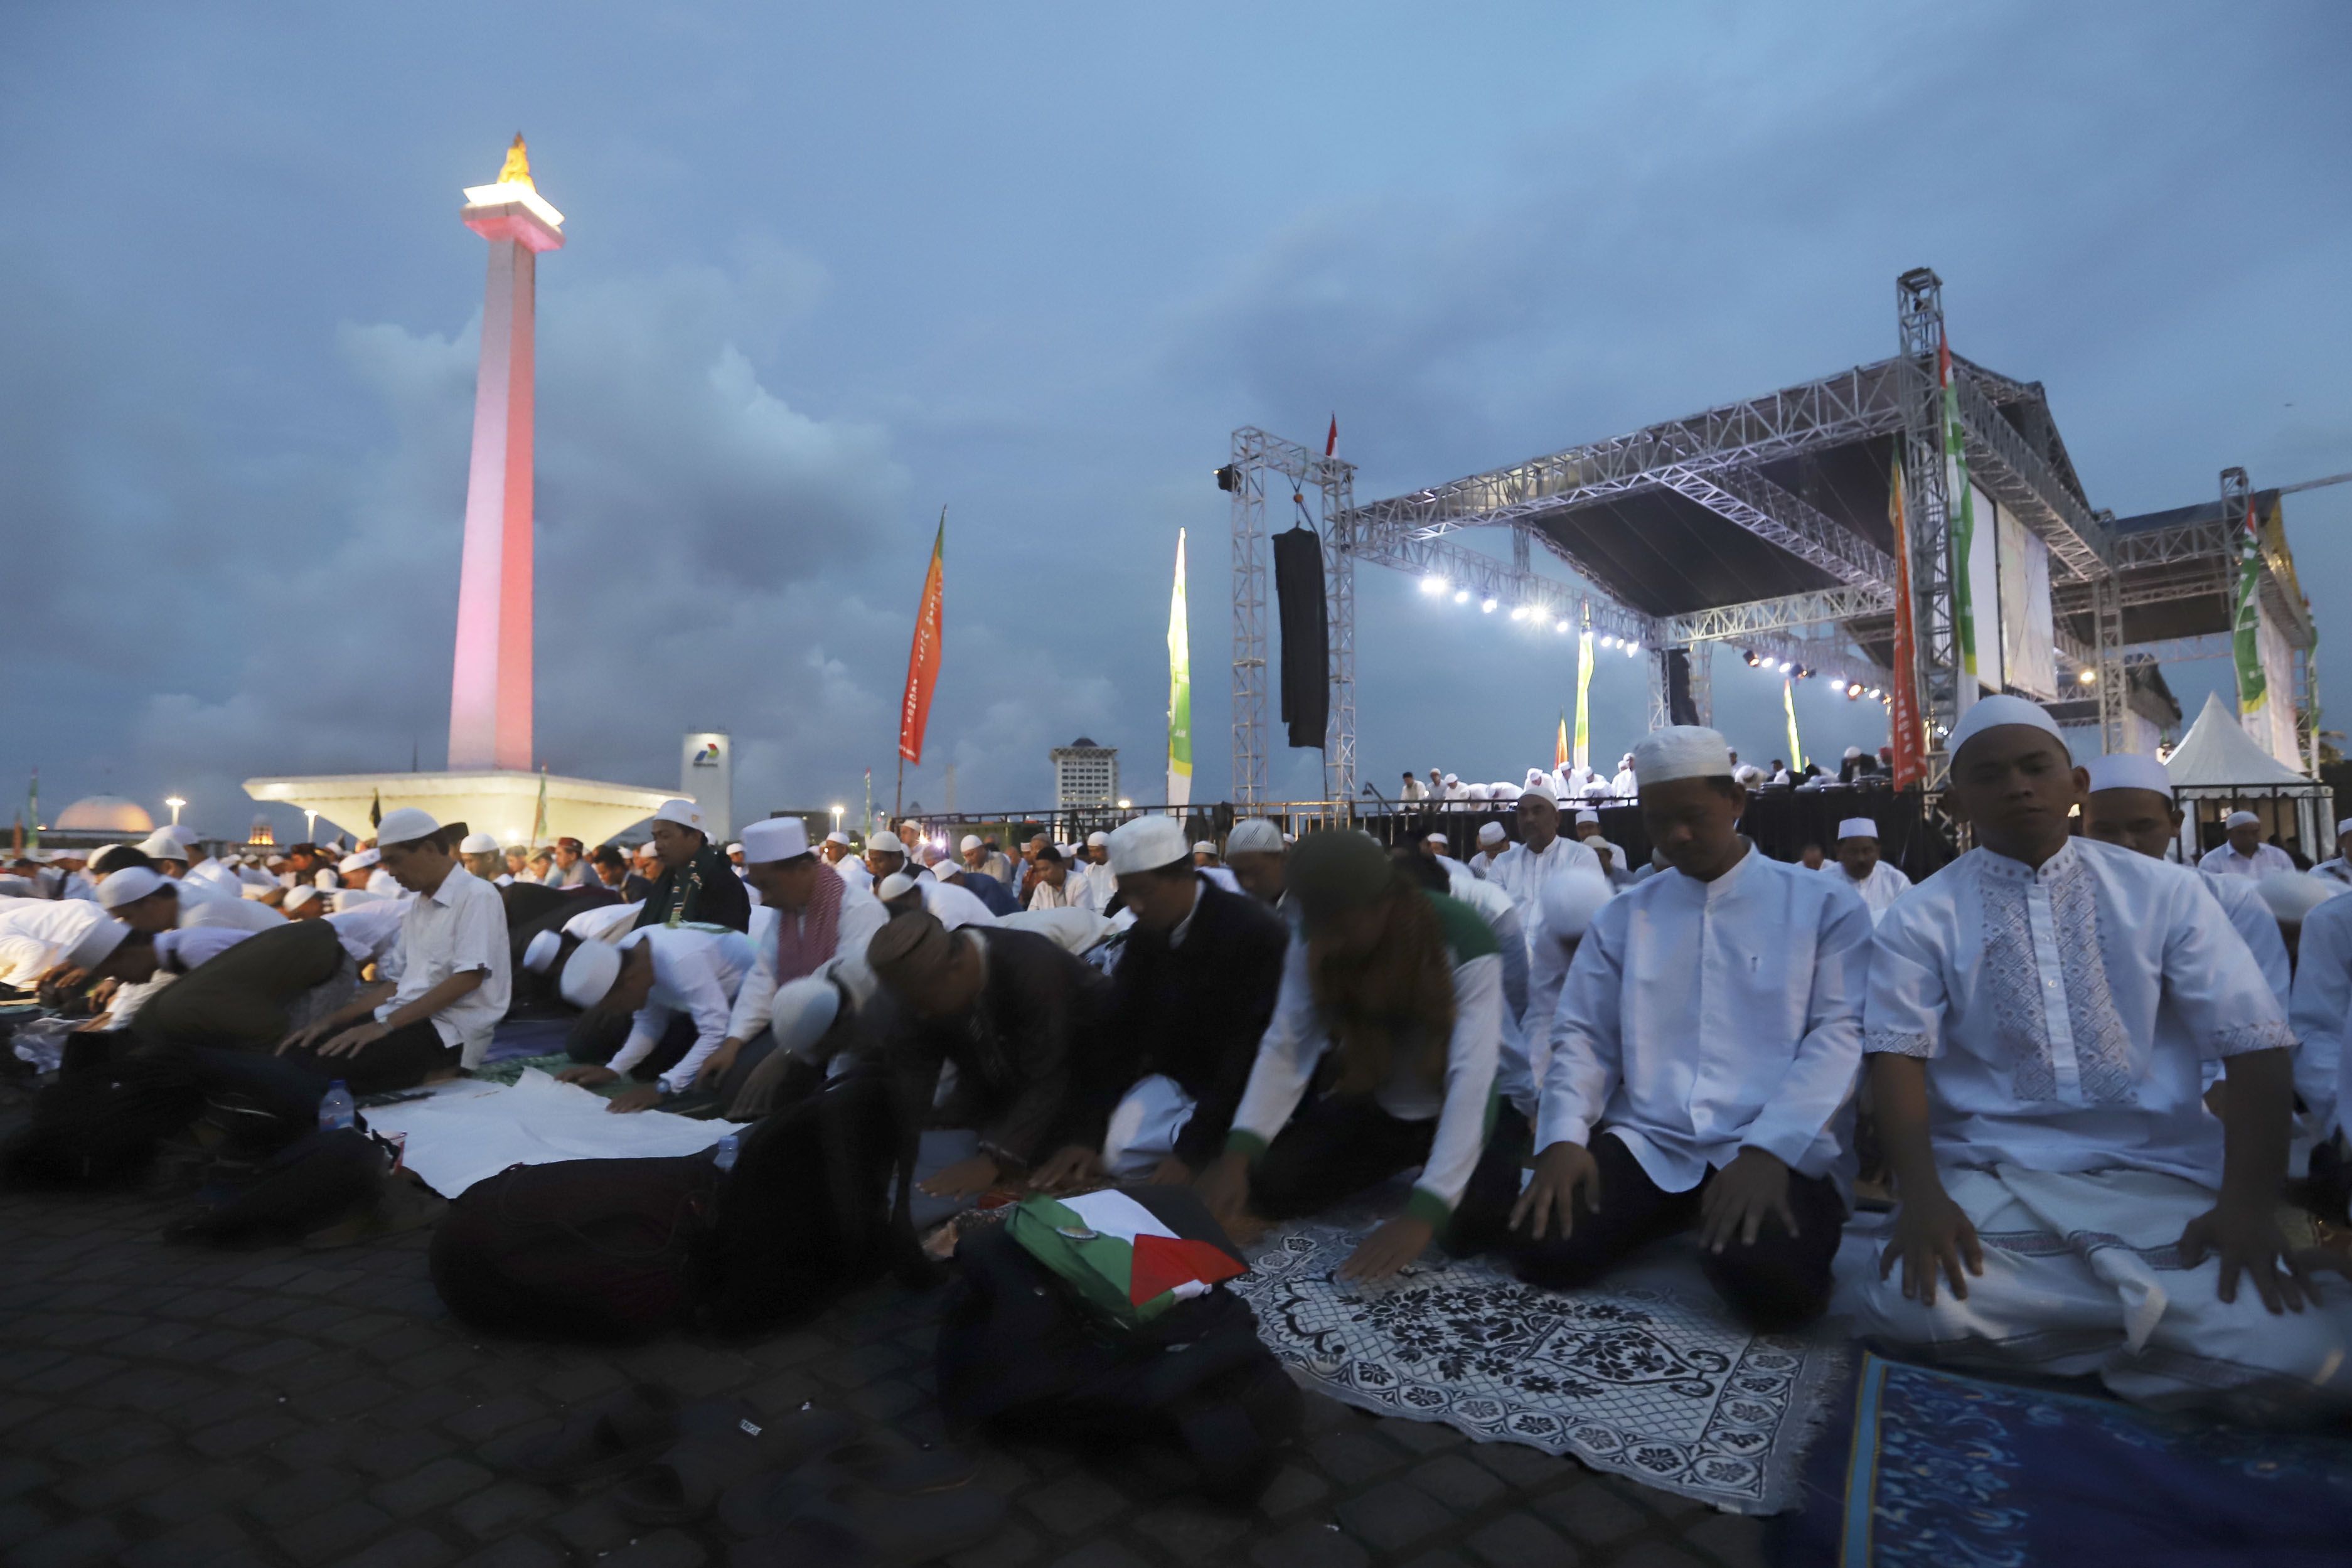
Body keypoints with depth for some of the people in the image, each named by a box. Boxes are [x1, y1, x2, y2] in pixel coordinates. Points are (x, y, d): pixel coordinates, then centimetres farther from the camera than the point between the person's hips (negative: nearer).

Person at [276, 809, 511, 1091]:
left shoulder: (476, 896, -10)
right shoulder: (415, 907, 17)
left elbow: (468, 979, -18)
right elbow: (403, 984, 18)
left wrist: (386, 1024, -19)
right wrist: (332, 1020, 7)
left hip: (451, 1029, -8)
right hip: (407, 1018, 8)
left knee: (324, 1067, -24)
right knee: (295, 1055, -10)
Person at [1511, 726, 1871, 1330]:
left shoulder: (1825, 906, 4)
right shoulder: (1621, 916, 13)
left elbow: (1841, 1034, -7)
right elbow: (1582, 1036, 8)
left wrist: (1767, 1150, -21)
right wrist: (1563, 1139, -10)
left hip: (1783, 1151, -3)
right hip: (1646, 1142, 4)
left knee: (1765, 1280, -32)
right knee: (1547, 1250, -17)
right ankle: (1680, 1218, 12)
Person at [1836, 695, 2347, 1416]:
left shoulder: (2164, 891, 8)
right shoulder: (1924, 916, 3)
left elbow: (2256, 1044, 3)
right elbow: (1897, 1056, -5)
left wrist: (2248, 1202, -10)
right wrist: (1921, 1196, -19)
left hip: (2165, 1180, 1)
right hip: (1989, 1181, 0)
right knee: (1906, 1302, -29)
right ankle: (2156, 1300, -6)